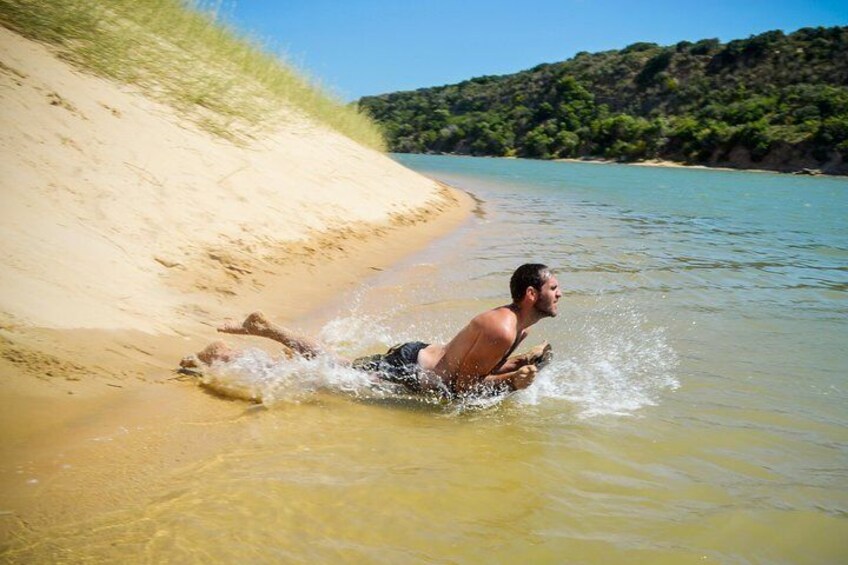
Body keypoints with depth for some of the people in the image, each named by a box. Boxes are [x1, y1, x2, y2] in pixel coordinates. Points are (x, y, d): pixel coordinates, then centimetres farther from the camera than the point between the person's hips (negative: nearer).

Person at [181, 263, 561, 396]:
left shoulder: (515, 322, 5)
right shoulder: (503, 332, -27)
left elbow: (480, 365, 16)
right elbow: (461, 385, -24)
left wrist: (518, 364, 2)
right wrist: (511, 382, -25)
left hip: (415, 355, 8)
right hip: (407, 370, -8)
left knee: (337, 364, 24)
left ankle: (264, 328, 34)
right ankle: (223, 356, 9)